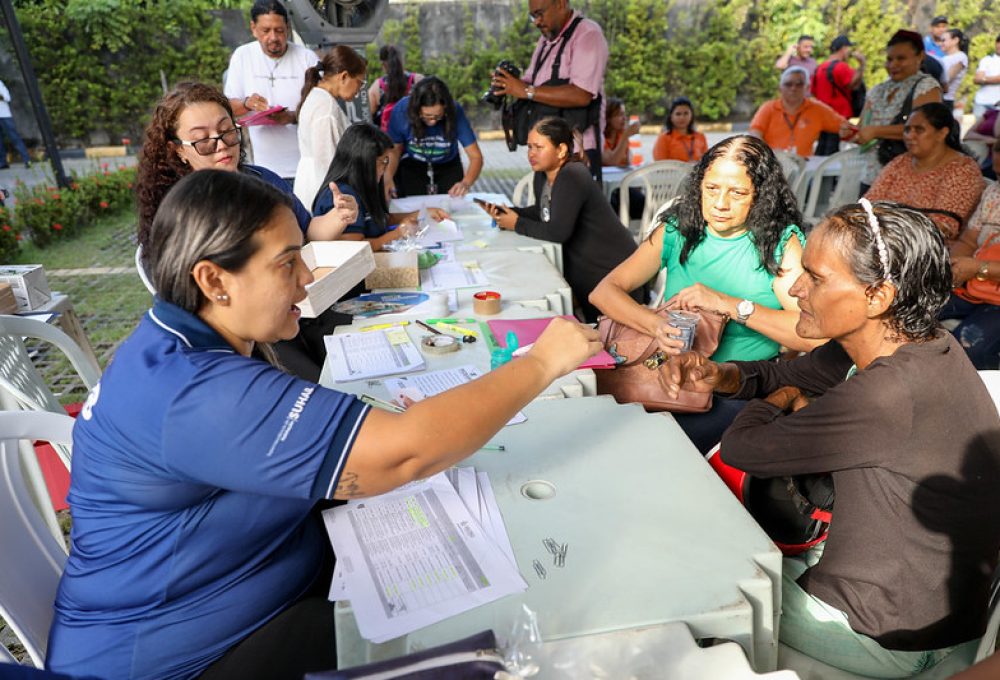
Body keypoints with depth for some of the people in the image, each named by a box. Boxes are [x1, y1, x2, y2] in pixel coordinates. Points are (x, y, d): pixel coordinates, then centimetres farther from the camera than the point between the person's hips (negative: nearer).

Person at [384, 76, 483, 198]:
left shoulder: (455, 111, -28)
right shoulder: (401, 110, -27)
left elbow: (476, 157, -25)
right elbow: (395, 150, -13)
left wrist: (466, 183, -45)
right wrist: (388, 177, -33)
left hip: (448, 166, 0)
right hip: (411, 167, 0)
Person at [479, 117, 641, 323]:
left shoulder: (572, 177, -26)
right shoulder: (542, 175, 4)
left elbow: (558, 232, -32)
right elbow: (543, 212, 18)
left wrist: (517, 225, -16)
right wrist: (509, 212, -1)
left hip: (612, 272, -9)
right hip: (583, 271, 9)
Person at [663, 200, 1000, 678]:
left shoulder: (888, 396, -35)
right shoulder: (904, 344, -7)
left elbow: (741, 449, -25)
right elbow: (787, 375, 5)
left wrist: (781, 401, -5)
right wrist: (723, 376, -14)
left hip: (888, 637, -7)